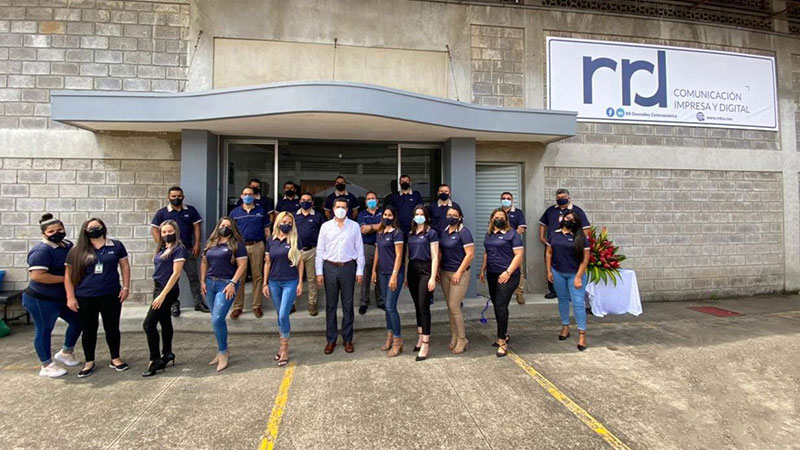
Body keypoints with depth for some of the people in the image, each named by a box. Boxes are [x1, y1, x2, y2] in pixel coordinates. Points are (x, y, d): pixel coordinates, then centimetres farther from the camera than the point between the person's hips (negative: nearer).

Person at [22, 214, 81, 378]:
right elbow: (37, 276, -31)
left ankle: (65, 352, 36)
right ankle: (47, 366, 20)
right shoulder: (42, 251, -22)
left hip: (63, 297, 9)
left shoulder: (68, 245, 5)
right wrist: (65, 278, -22)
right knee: (44, 331, 6)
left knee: (77, 321, 15)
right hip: (41, 299, -8)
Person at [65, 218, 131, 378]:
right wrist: (70, 297, -2)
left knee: (112, 328, 8)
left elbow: (125, 266, 5)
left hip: (111, 296, 0)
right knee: (89, 330, 11)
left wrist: (126, 287, -1)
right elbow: (68, 275, 3)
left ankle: (115, 359, 23)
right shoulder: (77, 251, 1)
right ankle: (89, 362, 26)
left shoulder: (116, 246, 2)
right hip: (85, 298, 0)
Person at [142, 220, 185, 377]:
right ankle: (167, 354, 29)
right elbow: (160, 271, 14)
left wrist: (162, 294, -20)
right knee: (165, 322, 16)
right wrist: (157, 292, 8)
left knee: (148, 324, -8)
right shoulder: (162, 248, 11)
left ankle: (155, 360, 3)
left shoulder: (178, 249, -12)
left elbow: (176, 273, -17)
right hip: (159, 288, 8)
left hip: (168, 290, -8)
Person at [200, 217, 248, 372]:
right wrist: (202, 281, 8)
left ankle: (223, 352, 4)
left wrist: (232, 283, -17)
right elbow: (204, 263, 19)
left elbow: (242, 265, -10)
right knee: (217, 320, 13)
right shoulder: (211, 243, 15)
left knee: (217, 320, -13)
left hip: (226, 284, -6)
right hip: (210, 283, 6)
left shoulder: (237, 244, -4)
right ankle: (222, 351, 26)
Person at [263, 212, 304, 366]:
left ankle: (285, 348, 7)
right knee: (280, 316, 12)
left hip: (290, 282, -3)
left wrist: (300, 283, -5)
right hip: (274, 282, 4)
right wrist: (265, 283, 7)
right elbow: (267, 263, 9)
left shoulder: (295, 240, -3)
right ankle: (283, 345, 26)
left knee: (283, 315, -9)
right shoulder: (271, 241, 5)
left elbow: (300, 262, -1)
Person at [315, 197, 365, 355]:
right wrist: (319, 272, -1)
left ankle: (347, 339, 20)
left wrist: (360, 271, -1)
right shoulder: (326, 226, 4)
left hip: (348, 267, 0)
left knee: (347, 304, 7)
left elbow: (359, 249, 3)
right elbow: (320, 250, 4)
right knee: (330, 305, 8)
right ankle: (331, 339, 19)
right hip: (330, 267, 1)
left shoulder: (354, 226, 2)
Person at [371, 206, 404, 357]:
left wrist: (394, 275, -18)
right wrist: (374, 270, 15)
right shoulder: (380, 233, 11)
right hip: (382, 273, 7)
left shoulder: (397, 233, -10)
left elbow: (398, 256, -14)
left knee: (391, 306, -7)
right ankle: (390, 337, 24)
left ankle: (398, 341, 6)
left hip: (394, 273, -7)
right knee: (387, 306, 12)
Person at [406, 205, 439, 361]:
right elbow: (408, 255, 14)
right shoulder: (410, 233, 12)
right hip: (412, 270, 6)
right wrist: (405, 275, 12)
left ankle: (426, 343, 0)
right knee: (417, 306, 12)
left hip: (425, 271, -5)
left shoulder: (431, 233, -4)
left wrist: (433, 277, -14)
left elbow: (435, 257, -8)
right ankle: (420, 337, 25)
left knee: (424, 306, -6)